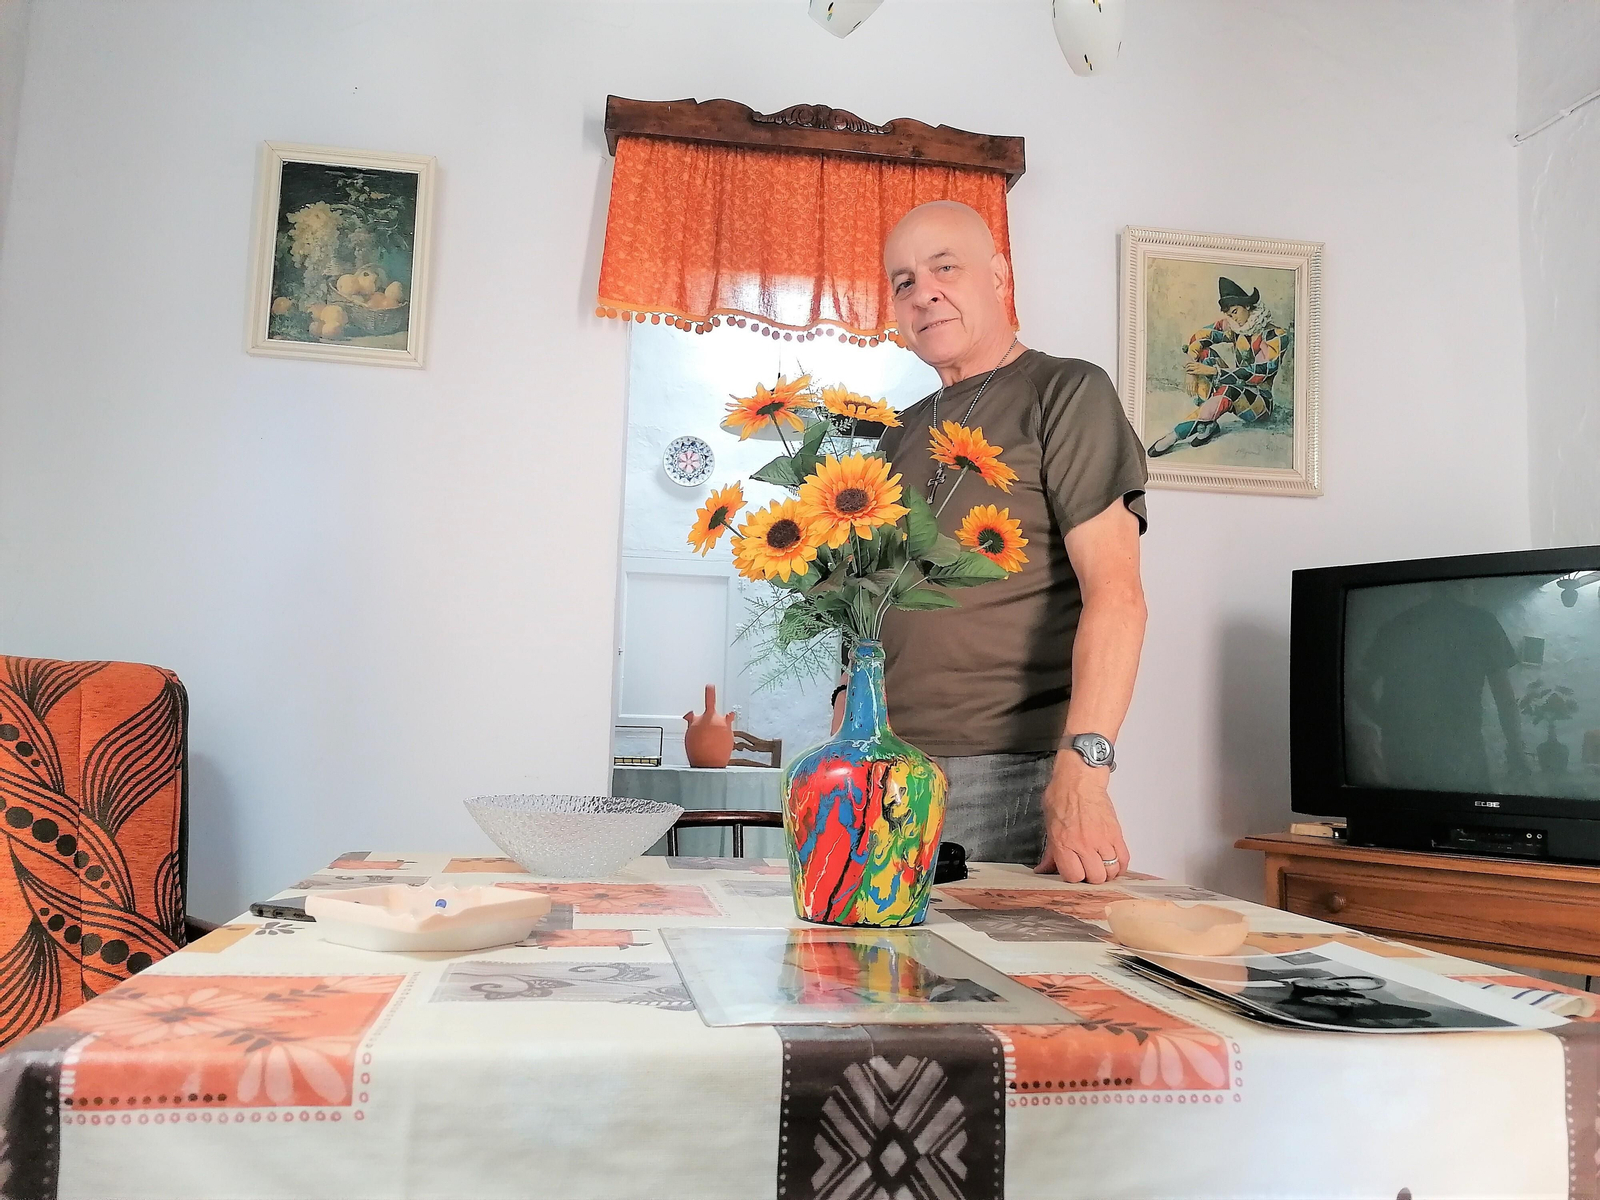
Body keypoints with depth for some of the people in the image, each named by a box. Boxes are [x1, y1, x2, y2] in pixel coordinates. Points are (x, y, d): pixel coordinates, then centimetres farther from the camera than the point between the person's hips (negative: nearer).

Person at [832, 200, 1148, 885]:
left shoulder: (1065, 393, -2)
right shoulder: (904, 435, 19)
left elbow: (1116, 595, -15)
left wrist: (1082, 772, -26)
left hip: (1014, 776, -6)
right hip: (887, 771, 6)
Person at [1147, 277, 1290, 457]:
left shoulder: (1277, 336, -15)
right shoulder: (1233, 327, 0)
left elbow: (1259, 372, -24)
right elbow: (1199, 337, 0)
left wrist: (1214, 371, -29)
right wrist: (1193, 369, -17)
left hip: (1260, 400, -6)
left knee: (1229, 391, -40)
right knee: (1205, 353, -15)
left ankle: (1174, 436, -37)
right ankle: (1209, 424, -26)